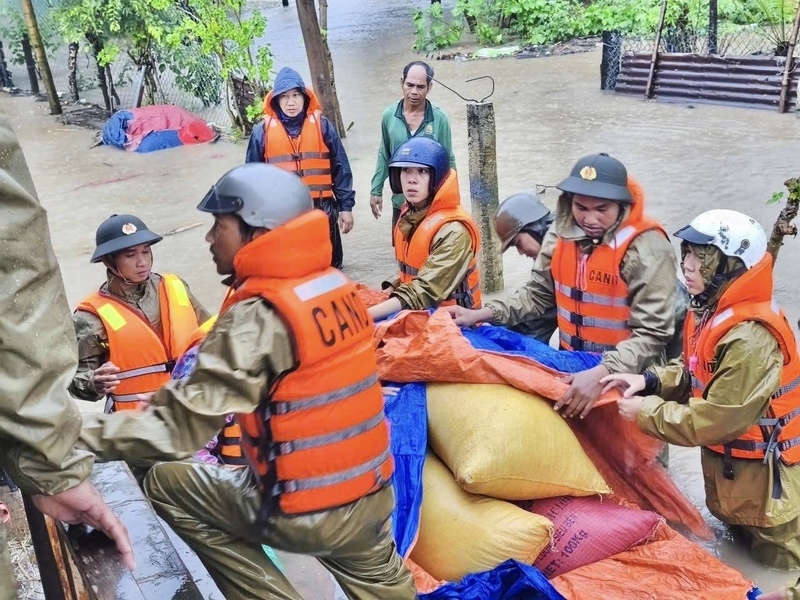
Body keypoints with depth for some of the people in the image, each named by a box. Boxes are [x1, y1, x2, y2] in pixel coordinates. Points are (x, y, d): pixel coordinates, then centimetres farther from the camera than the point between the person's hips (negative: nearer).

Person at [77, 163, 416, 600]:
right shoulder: (336, 285, 0)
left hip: (308, 514, -7)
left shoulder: (257, 317, -22)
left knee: (166, 482, 10)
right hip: (374, 494, 7)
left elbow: (177, 430, -24)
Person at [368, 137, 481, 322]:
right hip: (418, 314, 6)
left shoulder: (453, 230, -19)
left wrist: (367, 314, -32)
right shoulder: (410, 215, 3)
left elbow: (426, 291, -25)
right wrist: (383, 295, -2)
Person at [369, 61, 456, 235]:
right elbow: (384, 156, 8)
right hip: (401, 201, 2)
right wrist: (376, 190, 8)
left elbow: (448, 161, -2)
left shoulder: (439, 118, -11)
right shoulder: (389, 115, -4)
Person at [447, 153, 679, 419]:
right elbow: (537, 293, 6)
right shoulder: (562, 234, -4)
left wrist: (603, 373, -37)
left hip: (626, 379, -5)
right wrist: (483, 314, -8)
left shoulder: (646, 248, -21)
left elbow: (651, 334, -24)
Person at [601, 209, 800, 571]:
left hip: (765, 483, -9)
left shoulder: (751, 340, -32)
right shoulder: (714, 313, -1)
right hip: (729, 472, 9)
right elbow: (697, 374, 10)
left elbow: (713, 422, -29)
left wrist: (646, 411, -19)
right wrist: (650, 381, -8)